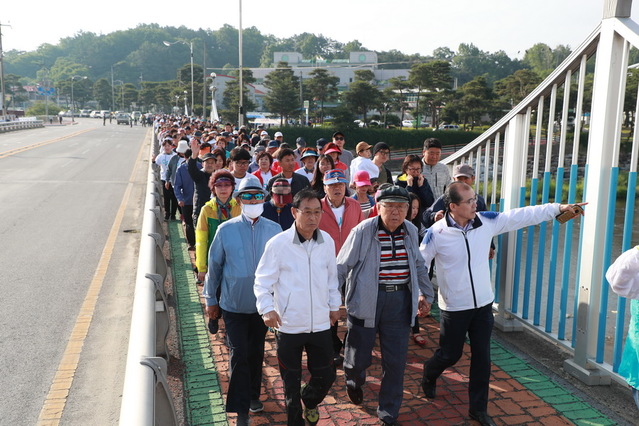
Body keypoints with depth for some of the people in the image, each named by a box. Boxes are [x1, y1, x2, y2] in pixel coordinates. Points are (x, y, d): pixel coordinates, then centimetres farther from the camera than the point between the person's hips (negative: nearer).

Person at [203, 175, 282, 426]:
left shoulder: (274, 230, -7)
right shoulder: (226, 230, -8)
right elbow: (214, 266, 2)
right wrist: (210, 299, 7)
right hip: (234, 304, -2)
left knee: (256, 352, 17)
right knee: (238, 355, -1)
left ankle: (253, 396, 38)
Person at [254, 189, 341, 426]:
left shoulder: (327, 241, -2)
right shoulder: (278, 244, -13)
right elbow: (262, 282, -7)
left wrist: (334, 304, 16)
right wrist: (267, 308, -19)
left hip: (320, 324, 3)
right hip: (288, 325, -3)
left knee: (326, 376, 13)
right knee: (291, 382, 13)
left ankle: (310, 401, 47)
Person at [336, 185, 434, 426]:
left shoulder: (411, 231, 3)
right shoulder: (362, 232, -12)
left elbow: (418, 266, 19)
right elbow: (342, 267, -5)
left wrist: (425, 295, 19)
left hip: (400, 301, 4)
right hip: (366, 300, -3)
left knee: (396, 362, 7)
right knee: (359, 358, 8)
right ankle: (354, 381, 47)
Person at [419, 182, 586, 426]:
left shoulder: (486, 221, -7)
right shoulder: (436, 233, -17)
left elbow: (521, 216, -1)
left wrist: (557, 208, -2)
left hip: (483, 305, 4)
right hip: (454, 308, -3)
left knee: (482, 358, 10)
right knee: (450, 354, 12)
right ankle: (429, 376, 46)